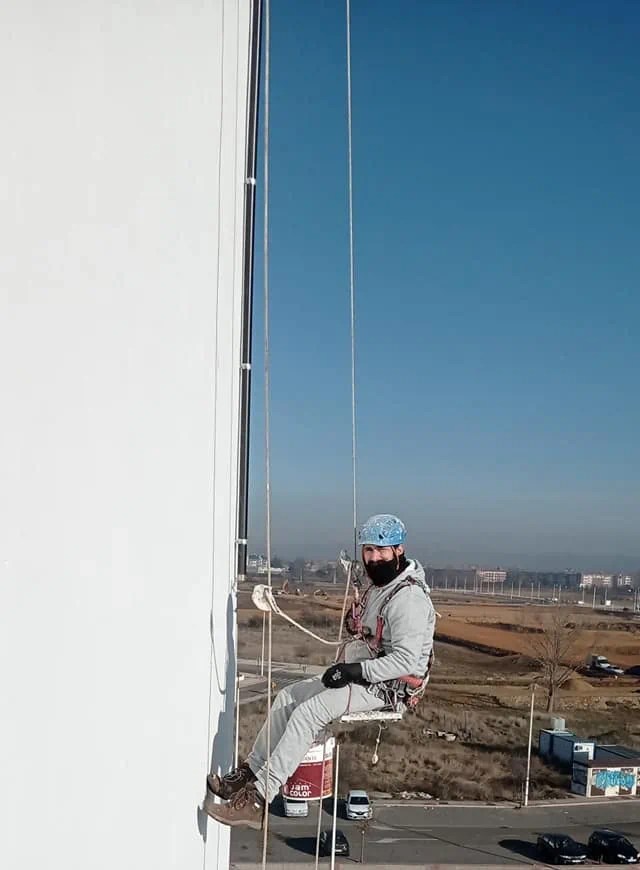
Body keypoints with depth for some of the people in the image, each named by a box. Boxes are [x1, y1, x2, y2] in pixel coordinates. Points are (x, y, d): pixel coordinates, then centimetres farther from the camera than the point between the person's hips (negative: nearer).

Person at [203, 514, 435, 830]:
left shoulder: (409, 597, -20)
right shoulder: (378, 585, 12)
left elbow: (406, 660, -26)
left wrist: (356, 670, -25)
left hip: (387, 686, -10)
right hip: (363, 676, 10)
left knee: (308, 712, -23)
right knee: (287, 696, 5)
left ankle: (259, 799, -20)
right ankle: (250, 772, 6)